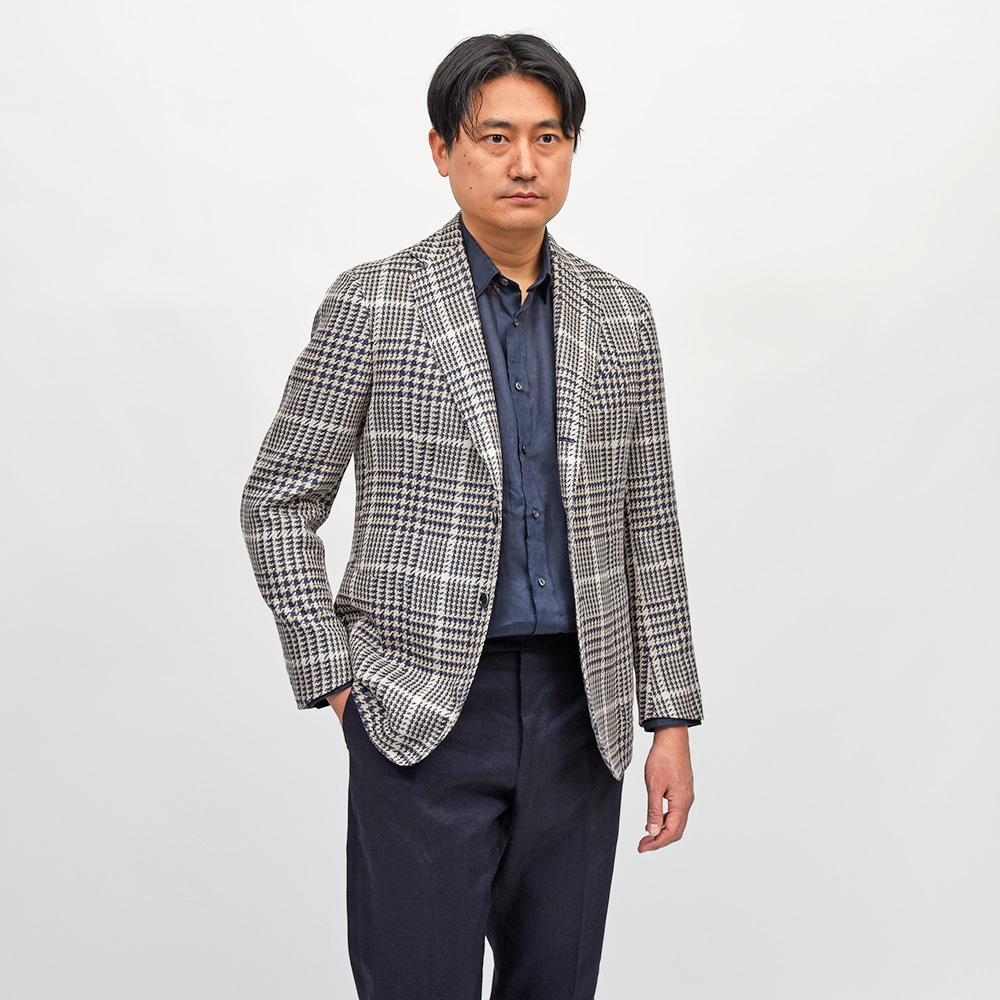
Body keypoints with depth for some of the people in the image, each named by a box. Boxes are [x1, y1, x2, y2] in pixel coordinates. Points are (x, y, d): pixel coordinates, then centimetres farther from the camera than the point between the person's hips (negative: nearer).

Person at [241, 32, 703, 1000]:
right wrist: (337, 679, -5)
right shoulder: (372, 304, -3)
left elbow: (646, 524, 10)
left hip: (580, 707, 4)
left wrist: (671, 716, 7)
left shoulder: (620, 319, 7)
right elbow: (278, 501, 1)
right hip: (423, 714, -3)